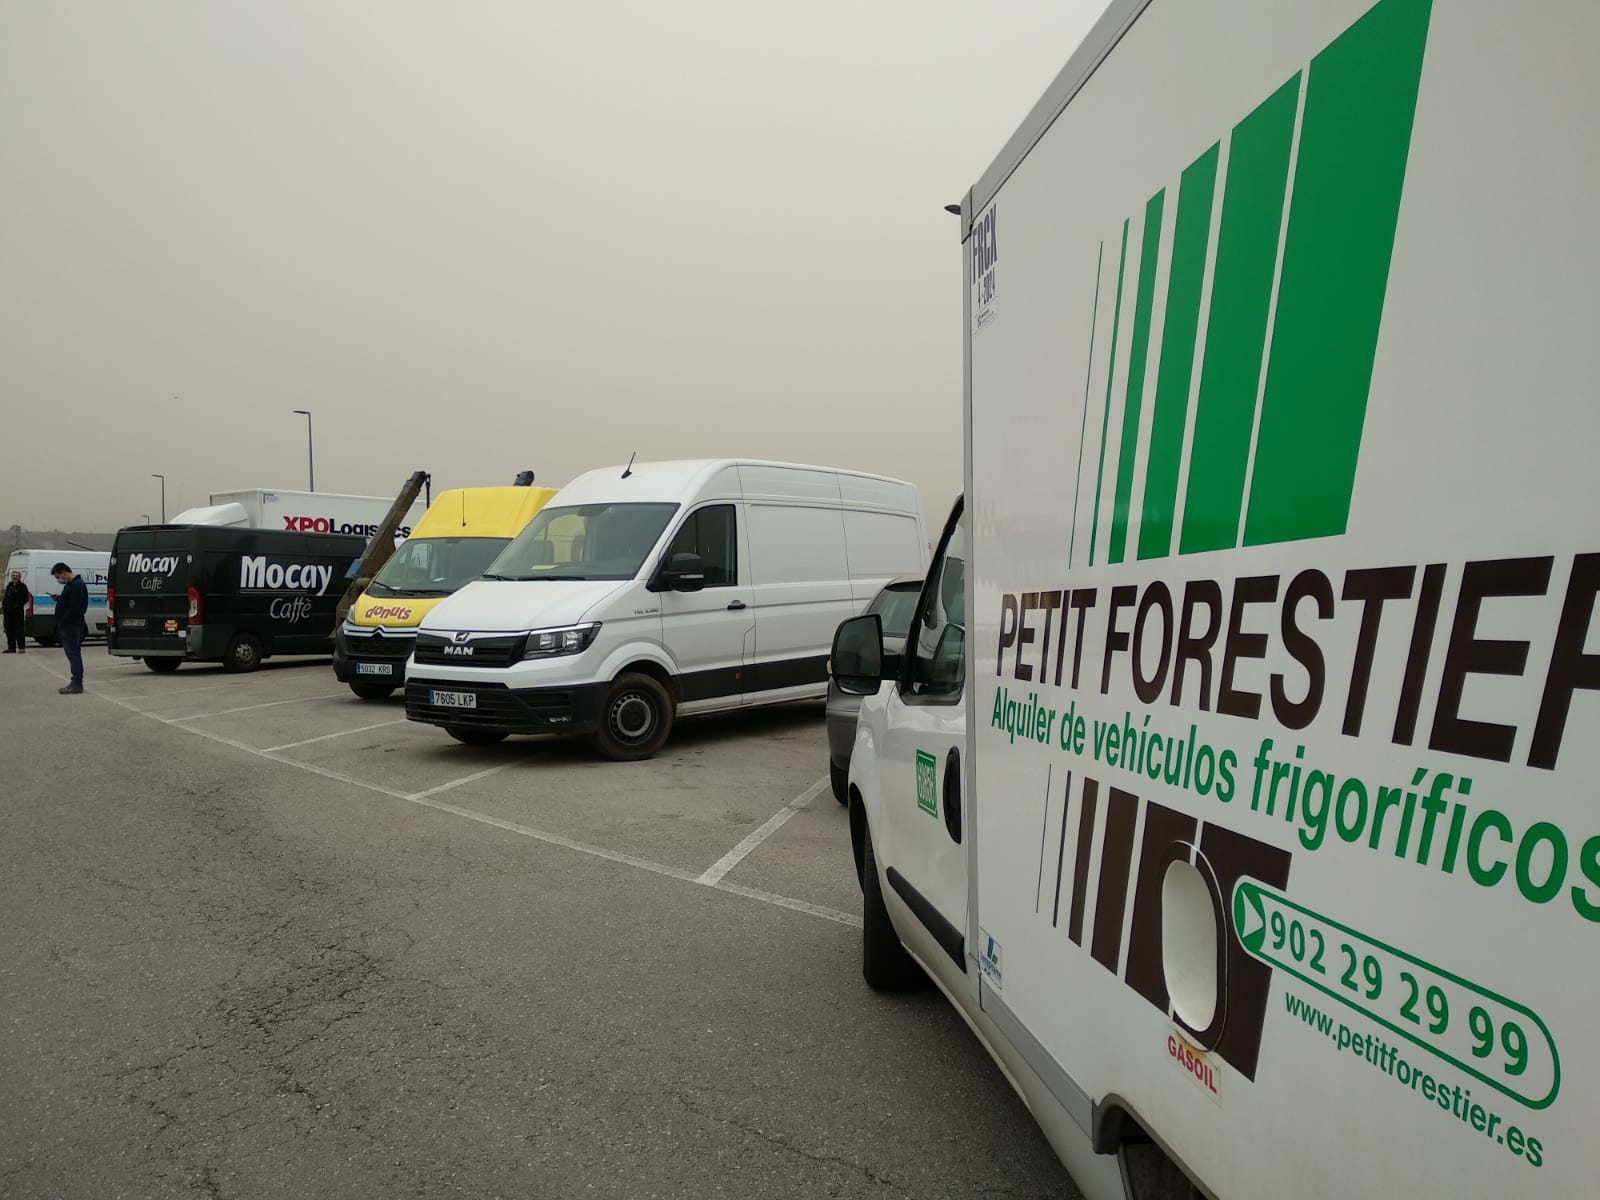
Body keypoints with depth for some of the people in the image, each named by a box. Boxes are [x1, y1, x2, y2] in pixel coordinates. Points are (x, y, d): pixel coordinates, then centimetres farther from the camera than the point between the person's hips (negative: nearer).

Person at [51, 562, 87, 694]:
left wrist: (62, 622, -17)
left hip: (72, 627, -11)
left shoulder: (77, 585, -15)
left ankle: (77, 684, -10)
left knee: (73, 654, -10)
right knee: (73, 654, 13)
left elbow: (75, 608, -22)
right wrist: (59, 599, 7)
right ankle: (76, 683, 18)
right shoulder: (70, 585, 19)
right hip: (68, 627, 11)